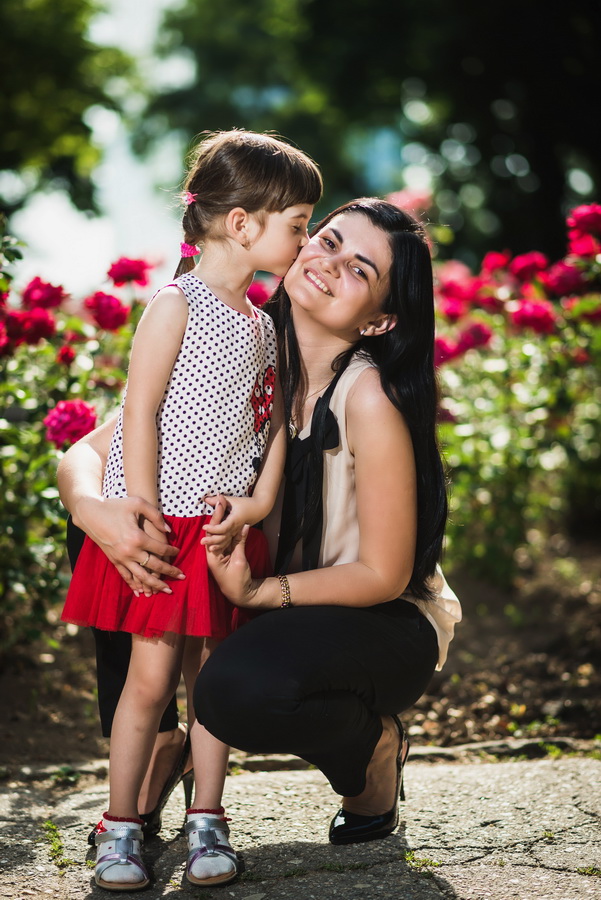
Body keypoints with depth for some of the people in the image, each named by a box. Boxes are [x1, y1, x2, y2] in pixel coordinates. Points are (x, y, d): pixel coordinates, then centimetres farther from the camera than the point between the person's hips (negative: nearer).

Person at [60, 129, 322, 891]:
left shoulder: (260, 325, 13)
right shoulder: (177, 305, -8)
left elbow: (274, 420, 14)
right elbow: (139, 415, -12)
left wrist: (260, 502, -2)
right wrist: (143, 521, -16)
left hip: (225, 526, 6)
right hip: (163, 524, -6)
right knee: (150, 677, -5)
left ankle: (206, 823, 17)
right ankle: (120, 827, 8)